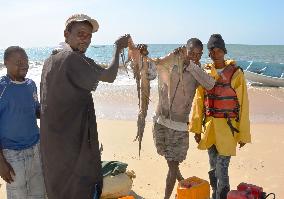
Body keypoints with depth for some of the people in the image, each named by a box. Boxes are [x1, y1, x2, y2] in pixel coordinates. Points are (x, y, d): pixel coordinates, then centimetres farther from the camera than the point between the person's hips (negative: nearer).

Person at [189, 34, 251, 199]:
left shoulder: (236, 74, -7)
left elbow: (243, 105, -6)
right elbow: (198, 103, 6)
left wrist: (243, 134, -5)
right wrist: (196, 129, 6)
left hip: (227, 128, -4)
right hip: (209, 126, 4)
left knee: (221, 170, -5)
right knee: (213, 168, 16)